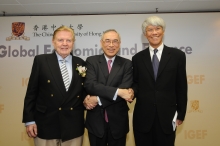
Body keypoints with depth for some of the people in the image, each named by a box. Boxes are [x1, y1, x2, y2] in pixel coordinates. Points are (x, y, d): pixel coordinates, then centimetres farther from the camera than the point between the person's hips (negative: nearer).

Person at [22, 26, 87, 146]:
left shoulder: (81, 64, 5)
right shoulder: (41, 61, -2)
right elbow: (31, 92, -1)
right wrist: (29, 120, -3)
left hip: (74, 126, 2)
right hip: (46, 124, -2)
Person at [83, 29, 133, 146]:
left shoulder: (127, 64, -1)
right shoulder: (91, 61, -1)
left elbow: (126, 90, -13)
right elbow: (89, 85, -17)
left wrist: (98, 99, -18)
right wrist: (117, 91, -25)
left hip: (118, 121, 1)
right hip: (95, 120, 0)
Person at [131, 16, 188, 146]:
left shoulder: (177, 55, 0)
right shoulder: (138, 58, 4)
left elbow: (181, 87, 2)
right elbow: (136, 83, 8)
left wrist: (181, 114, 3)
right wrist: (132, 91, -15)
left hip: (167, 116, -1)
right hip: (142, 116, 1)